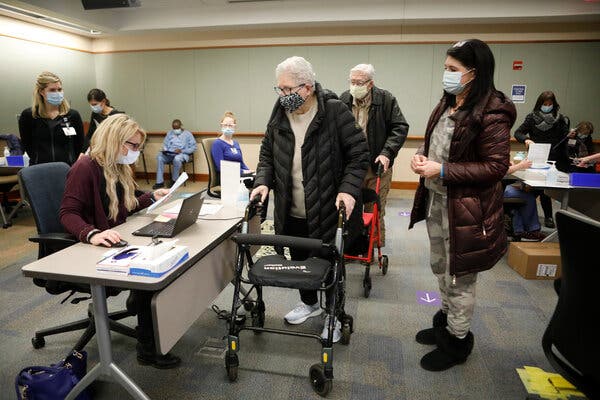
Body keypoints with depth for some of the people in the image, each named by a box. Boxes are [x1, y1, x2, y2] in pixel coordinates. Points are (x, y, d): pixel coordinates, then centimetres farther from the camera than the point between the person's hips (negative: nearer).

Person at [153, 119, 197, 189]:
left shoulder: (187, 134, 5)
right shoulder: (169, 133, 21)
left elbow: (194, 147, -3)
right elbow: (165, 144, 20)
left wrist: (181, 151, -15)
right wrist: (165, 150, -5)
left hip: (182, 154, -4)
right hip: (169, 154, 4)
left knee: (177, 159, -40)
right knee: (159, 156, -27)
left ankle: (175, 180, -20)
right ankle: (160, 182, -27)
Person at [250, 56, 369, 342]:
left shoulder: (335, 111, -14)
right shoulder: (279, 115, 2)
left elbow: (359, 153, -11)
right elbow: (266, 153, 12)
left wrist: (348, 189, -22)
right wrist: (263, 181, -5)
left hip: (327, 211, -5)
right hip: (292, 212, 5)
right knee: (299, 260, 21)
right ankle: (309, 303, 46)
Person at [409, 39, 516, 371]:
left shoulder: (492, 113, -18)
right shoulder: (447, 104, 8)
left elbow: (496, 166, -19)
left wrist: (443, 171, -23)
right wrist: (421, 156, -3)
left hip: (465, 208, -9)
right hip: (435, 201, 9)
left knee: (458, 277, 6)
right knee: (440, 267, 22)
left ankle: (457, 341, 27)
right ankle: (446, 321, 43)